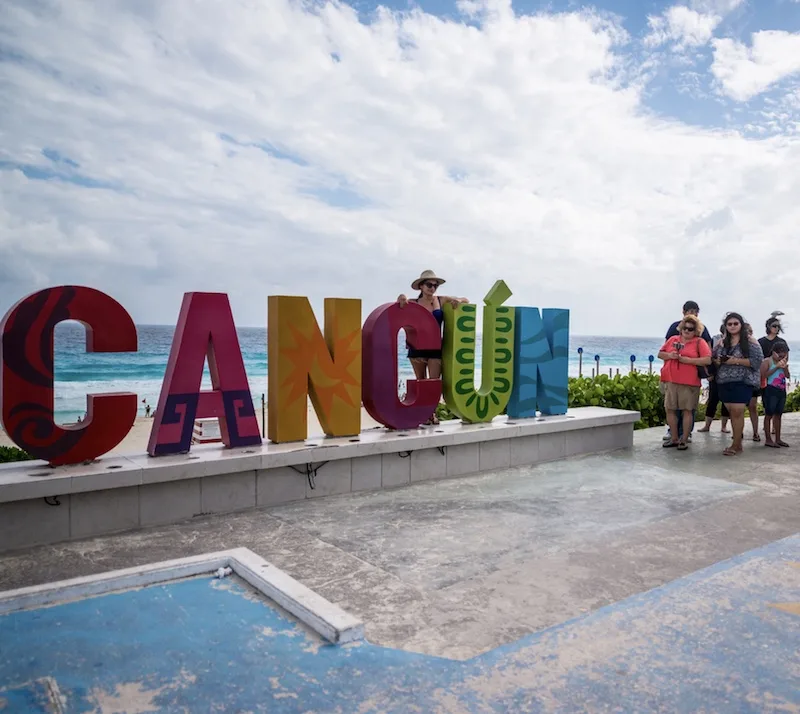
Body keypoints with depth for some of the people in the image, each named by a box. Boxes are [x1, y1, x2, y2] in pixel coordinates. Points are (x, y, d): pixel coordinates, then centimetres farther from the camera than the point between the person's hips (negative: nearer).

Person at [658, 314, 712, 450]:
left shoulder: (699, 342, 0)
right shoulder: (673, 339, 13)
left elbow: (707, 360, -10)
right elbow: (660, 354, 16)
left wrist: (686, 360, -14)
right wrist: (669, 355, -6)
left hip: (689, 382, -4)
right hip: (670, 381, 4)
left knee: (687, 410, 0)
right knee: (670, 409, 7)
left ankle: (684, 440, 9)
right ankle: (674, 438, 19)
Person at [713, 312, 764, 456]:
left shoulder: (750, 341, -3)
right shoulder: (722, 342, 13)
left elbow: (757, 360, -11)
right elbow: (713, 357, 18)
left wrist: (736, 360, -18)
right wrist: (717, 361, -5)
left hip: (742, 382, -5)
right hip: (724, 382, 5)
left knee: (737, 412, -8)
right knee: (732, 412, 9)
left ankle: (736, 445, 0)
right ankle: (738, 442, 18)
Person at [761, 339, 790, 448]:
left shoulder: (783, 362, 14)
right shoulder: (767, 361, -6)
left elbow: (787, 376, 12)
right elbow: (763, 375, -16)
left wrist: (785, 367, -6)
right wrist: (776, 367, -18)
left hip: (782, 390, 7)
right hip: (771, 390, -7)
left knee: (778, 415, 12)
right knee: (769, 415, -3)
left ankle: (778, 439, 19)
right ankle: (768, 439, 0)